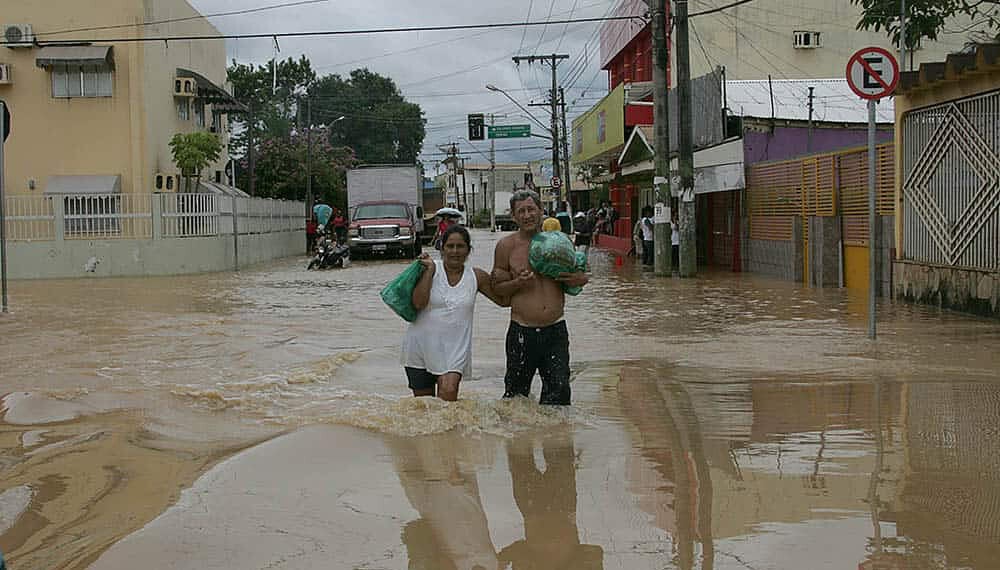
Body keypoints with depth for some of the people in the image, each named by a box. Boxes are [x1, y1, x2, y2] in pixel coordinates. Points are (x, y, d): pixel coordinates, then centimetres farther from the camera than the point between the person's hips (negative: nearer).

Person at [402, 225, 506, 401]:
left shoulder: (476, 277, 4)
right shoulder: (430, 268, -4)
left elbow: (504, 300, 11)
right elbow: (418, 303, -14)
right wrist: (429, 271, -16)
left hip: (454, 348, 0)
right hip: (421, 345, 0)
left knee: (449, 391, -24)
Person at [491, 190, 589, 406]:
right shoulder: (507, 246, -1)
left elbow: (579, 276, 17)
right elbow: (497, 287, 4)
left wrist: (579, 280, -6)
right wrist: (518, 283, -16)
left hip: (556, 330, 2)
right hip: (522, 331, -2)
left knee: (559, 389, 1)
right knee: (516, 390, 6)